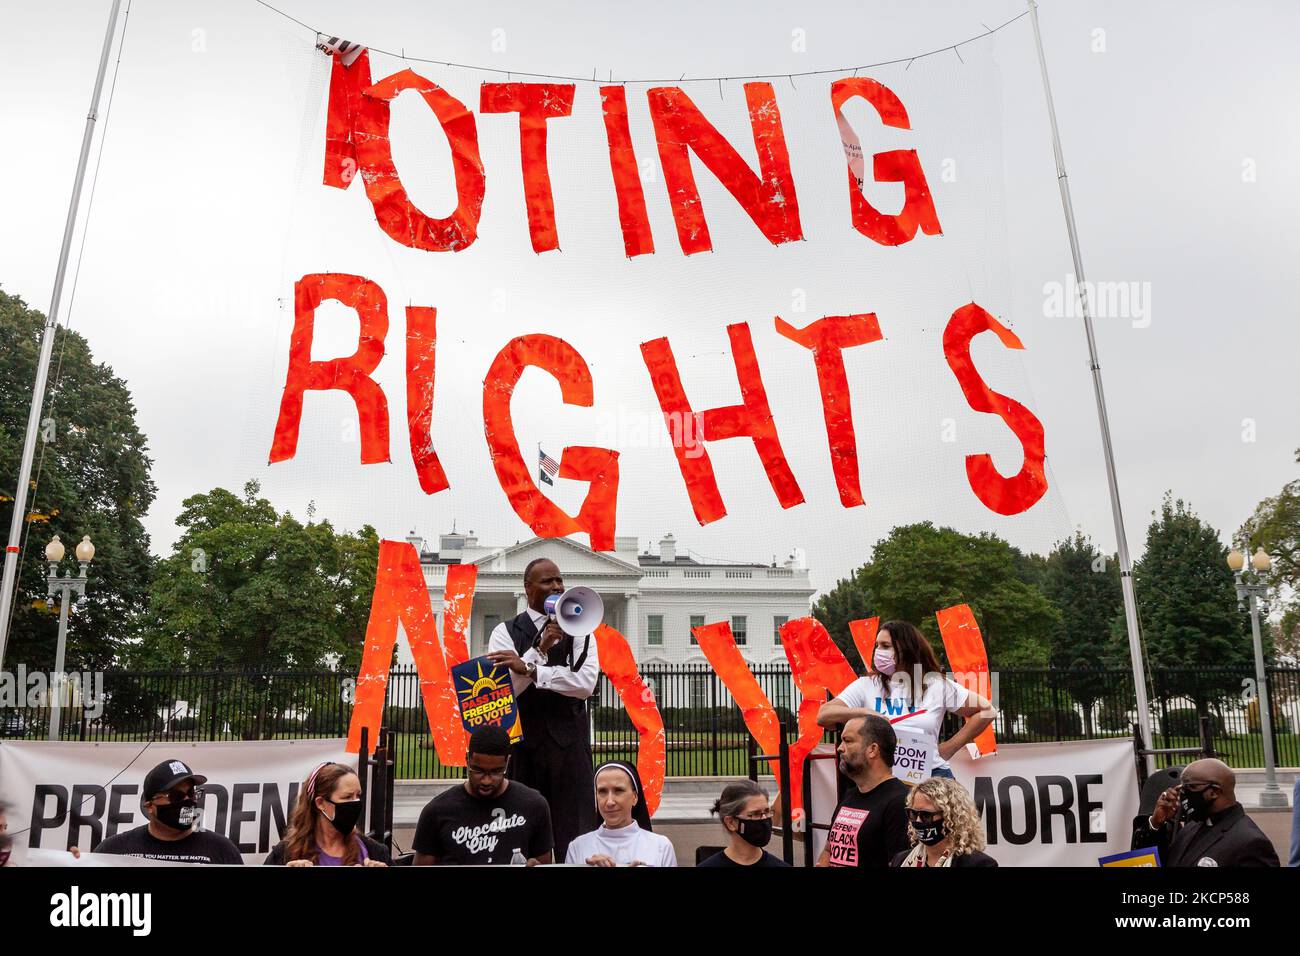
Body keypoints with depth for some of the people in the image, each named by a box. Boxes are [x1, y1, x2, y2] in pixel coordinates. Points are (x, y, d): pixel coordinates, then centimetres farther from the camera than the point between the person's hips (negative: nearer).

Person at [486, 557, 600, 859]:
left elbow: (586, 683, -9)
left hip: (570, 743, 1)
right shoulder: (506, 632, 4)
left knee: (575, 832, 0)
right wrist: (540, 648, -17)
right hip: (523, 741, 0)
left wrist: (528, 668, -18)